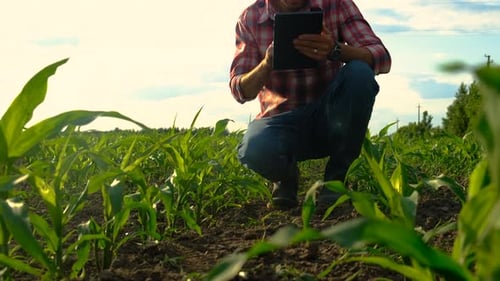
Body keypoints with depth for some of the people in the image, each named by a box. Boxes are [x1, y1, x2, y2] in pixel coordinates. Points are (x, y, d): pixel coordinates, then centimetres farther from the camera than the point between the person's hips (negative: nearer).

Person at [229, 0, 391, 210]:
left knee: (360, 73, -29)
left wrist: (335, 51, -34)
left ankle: (335, 179, -11)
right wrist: (267, 63, -27)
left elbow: (382, 58, -14)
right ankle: (286, 176, 5)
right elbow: (240, 91, -5)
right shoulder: (250, 18, -3)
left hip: (328, 118, 1)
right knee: (255, 151, -35)